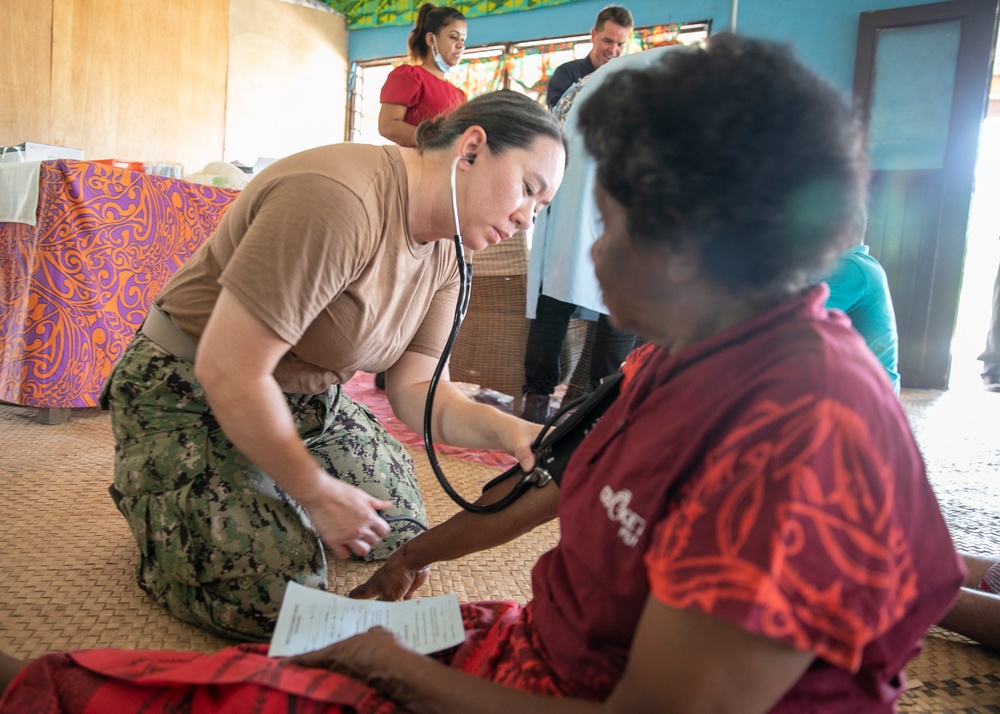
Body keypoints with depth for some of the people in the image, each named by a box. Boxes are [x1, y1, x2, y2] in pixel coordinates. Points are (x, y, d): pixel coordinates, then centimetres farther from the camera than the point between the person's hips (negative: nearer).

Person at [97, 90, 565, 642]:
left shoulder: (442, 257, -2)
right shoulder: (337, 201, -32)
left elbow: (416, 389, -5)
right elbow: (228, 372, -30)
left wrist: (511, 432, -24)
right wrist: (317, 492, -18)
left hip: (310, 399, 8)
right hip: (191, 393, -8)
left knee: (401, 528, 10)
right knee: (276, 603, -16)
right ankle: (147, 493, 10)